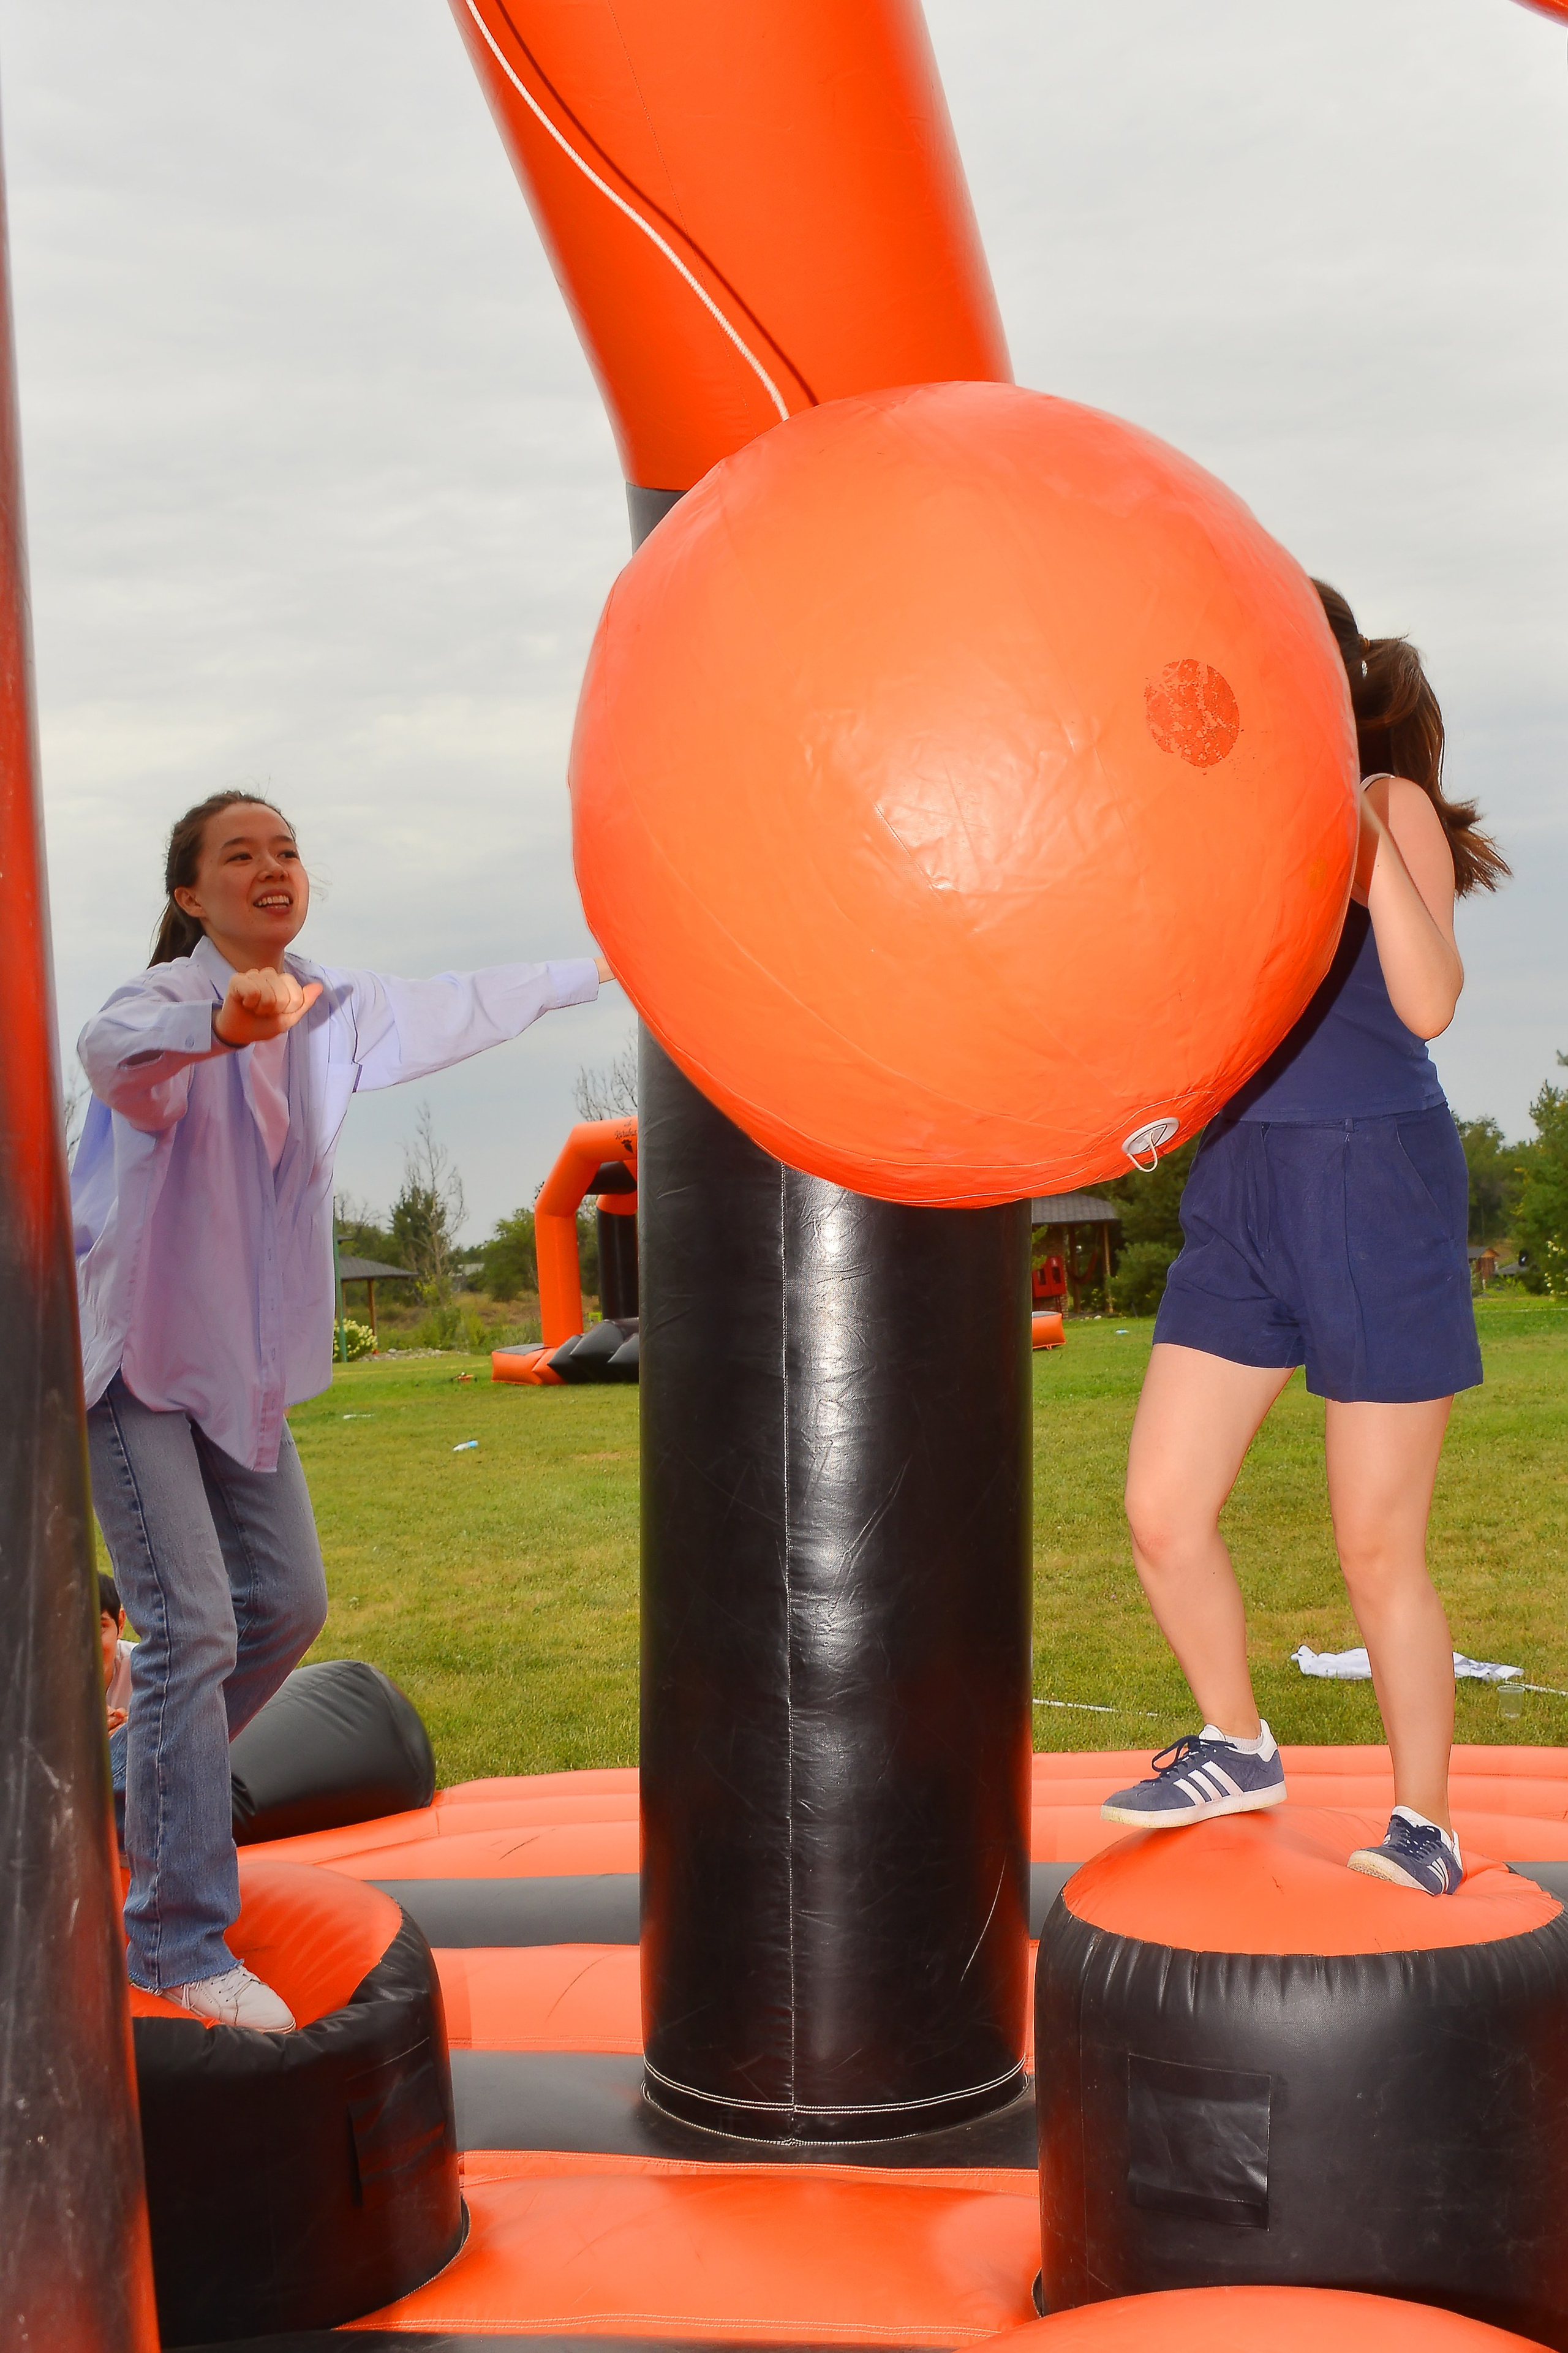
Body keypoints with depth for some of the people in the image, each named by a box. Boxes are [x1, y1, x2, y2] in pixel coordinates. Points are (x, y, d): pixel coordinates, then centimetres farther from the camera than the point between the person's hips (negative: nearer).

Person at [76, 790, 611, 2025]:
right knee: (192, 1630, -13)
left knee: (288, 1604, 13)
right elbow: (113, 1049, -45)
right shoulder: (170, 995, -20)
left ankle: (138, 1786, 37)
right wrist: (222, 1024, -68)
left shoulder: (336, 1011, 2)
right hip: (131, 1352, -8)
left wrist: (593, 967, 31)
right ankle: (180, 1944, -3)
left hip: (239, 1358, 8)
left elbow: (462, 1007, 19)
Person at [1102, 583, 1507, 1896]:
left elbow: (1428, 1004, -20)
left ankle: (1425, 1827, 20)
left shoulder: (1391, 803, -6)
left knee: (1379, 1551, 2)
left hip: (1377, 1196, -6)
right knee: (1162, 1511, 3)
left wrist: (1362, 832, -23)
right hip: (1243, 1196, 6)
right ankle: (1236, 1749, 27)